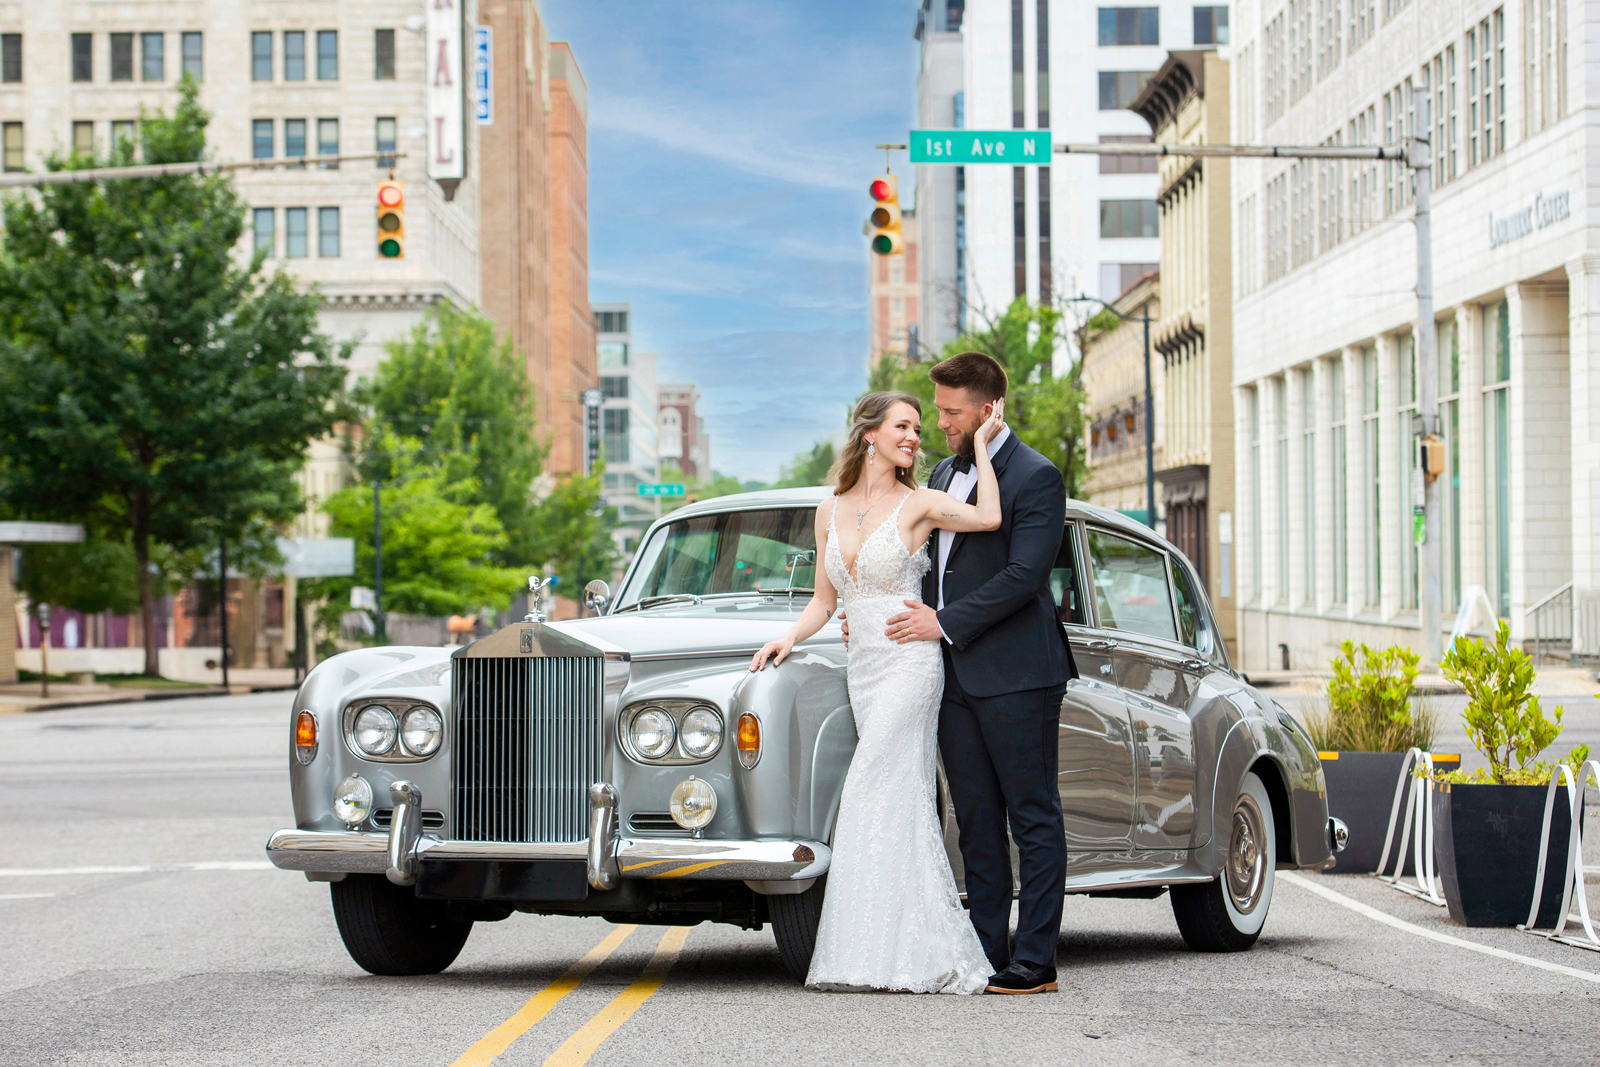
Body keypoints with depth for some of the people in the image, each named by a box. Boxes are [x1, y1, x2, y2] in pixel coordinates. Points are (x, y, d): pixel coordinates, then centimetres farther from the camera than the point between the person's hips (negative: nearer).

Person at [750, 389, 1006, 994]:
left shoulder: (917, 504, -3)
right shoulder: (830, 513, 12)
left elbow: (989, 517, -21)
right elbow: (823, 601, 17)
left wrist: (982, 441, -12)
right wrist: (790, 638, -1)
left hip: (909, 663, -6)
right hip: (861, 667, 6)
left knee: (873, 795, -12)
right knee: (907, 809, 4)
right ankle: (932, 953, 5)